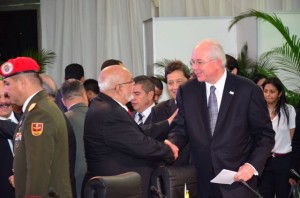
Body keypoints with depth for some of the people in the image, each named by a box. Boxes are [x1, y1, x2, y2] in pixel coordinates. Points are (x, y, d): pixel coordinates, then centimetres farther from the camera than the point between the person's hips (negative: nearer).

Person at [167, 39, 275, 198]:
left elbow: (265, 134, -3)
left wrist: (253, 165, -16)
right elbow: (181, 129, 8)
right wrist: (171, 144, -14)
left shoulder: (247, 90, -8)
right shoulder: (187, 91, 2)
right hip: (201, 180, 3)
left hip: (238, 179, -3)